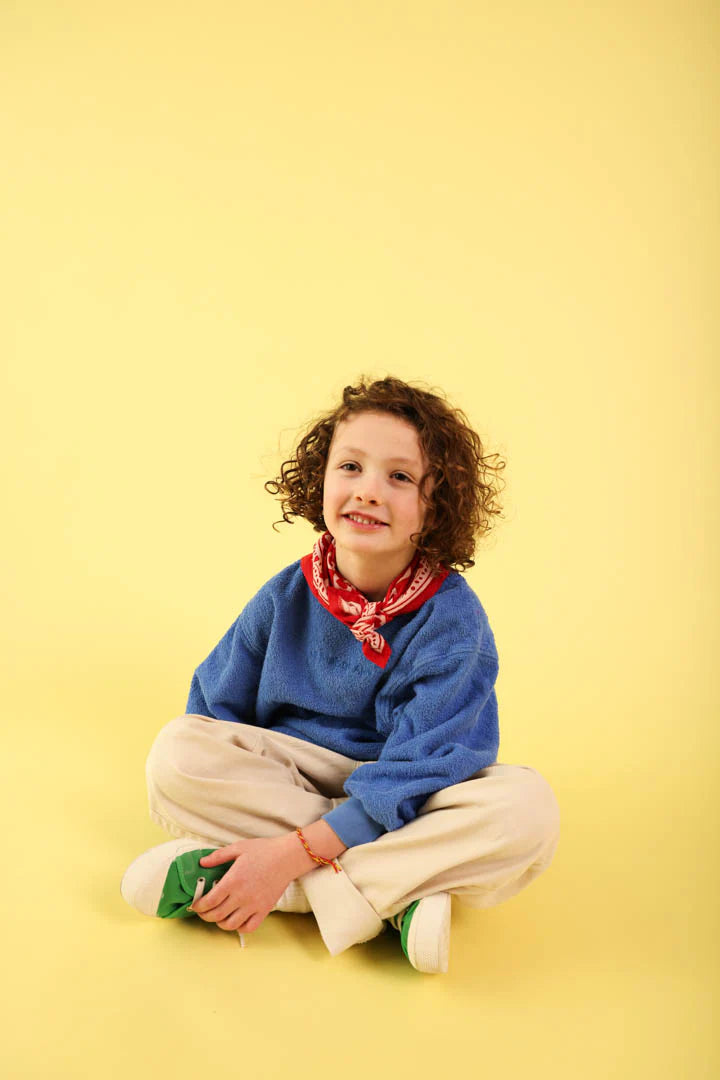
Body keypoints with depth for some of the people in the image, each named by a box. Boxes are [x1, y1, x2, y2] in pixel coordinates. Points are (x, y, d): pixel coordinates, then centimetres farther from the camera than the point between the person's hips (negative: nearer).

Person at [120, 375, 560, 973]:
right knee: (176, 748, -23)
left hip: (412, 807, -2)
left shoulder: (453, 618, -18)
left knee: (528, 806, -31)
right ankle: (395, 898, -26)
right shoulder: (287, 597, -7)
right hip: (288, 782, 3)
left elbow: (415, 772, -23)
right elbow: (213, 714, 1)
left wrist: (291, 852, -29)